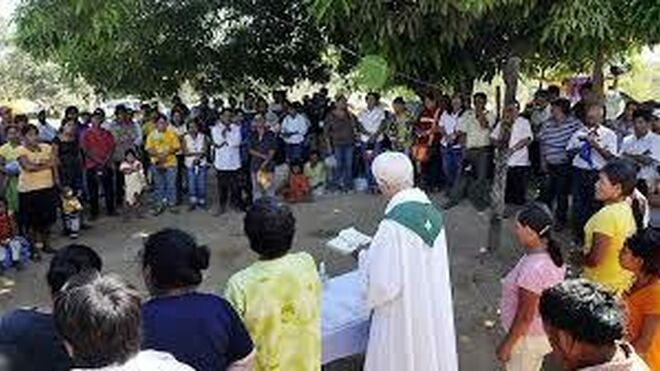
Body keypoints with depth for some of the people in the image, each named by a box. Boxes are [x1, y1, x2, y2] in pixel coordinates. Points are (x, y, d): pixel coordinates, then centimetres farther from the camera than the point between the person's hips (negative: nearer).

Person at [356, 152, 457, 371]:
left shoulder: (393, 225, -27)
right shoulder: (432, 212, -4)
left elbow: (384, 283, -23)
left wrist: (365, 257, -7)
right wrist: (376, 250, 12)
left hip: (405, 316, -7)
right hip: (435, 308, 7)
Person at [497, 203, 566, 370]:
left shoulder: (533, 269, -35)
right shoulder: (551, 255, -6)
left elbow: (525, 317, -27)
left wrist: (507, 344, -15)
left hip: (528, 337, -8)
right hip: (544, 331, 8)